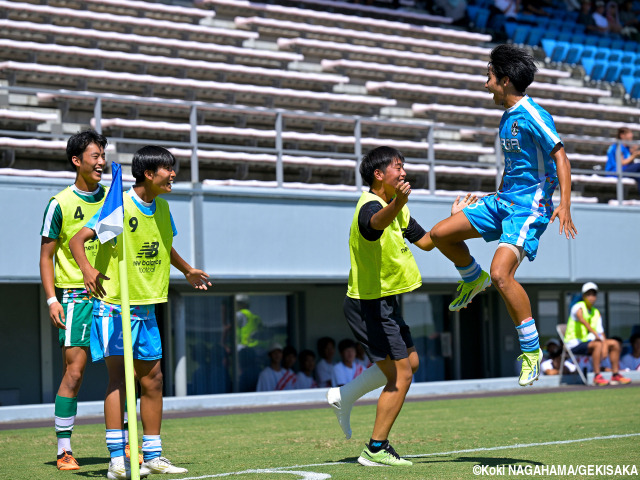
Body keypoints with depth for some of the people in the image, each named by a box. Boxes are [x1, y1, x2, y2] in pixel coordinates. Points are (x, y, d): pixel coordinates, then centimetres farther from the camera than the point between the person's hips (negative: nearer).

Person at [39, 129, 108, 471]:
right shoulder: (60, 204, -3)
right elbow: (46, 256, 0)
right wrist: (51, 299, -8)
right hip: (75, 297, -4)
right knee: (73, 371, -8)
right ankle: (64, 450, -2)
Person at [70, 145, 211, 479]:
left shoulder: (161, 207, 9)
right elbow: (77, 240, -18)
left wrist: (187, 271, 31)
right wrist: (87, 270, -34)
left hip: (146, 307, 8)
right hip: (114, 305, -8)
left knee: (152, 379, 9)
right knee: (119, 376, -12)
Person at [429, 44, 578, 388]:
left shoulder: (532, 115, -15)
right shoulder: (507, 117, 13)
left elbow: (560, 157, -19)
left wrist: (564, 205, -28)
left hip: (530, 208, -9)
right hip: (503, 201, 9)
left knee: (501, 274, -24)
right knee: (440, 234, 6)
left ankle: (531, 350, -12)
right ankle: (473, 279, 33)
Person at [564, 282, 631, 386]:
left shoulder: (596, 313, 12)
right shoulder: (578, 307, -11)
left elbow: (601, 332, 5)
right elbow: (581, 319, -33)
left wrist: (605, 347, -14)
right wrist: (595, 334, -45)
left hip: (587, 341, 8)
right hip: (574, 344, -8)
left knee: (615, 344, 2)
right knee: (598, 345, -33)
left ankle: (615, 375, 3)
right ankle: (597, 377, -33)